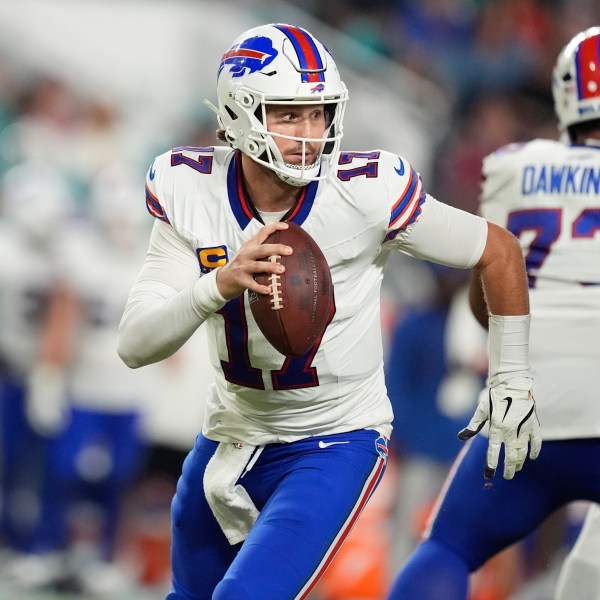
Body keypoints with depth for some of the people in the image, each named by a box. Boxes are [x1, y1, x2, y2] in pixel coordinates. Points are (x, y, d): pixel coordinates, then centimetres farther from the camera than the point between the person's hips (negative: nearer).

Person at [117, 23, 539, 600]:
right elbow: (135, 345, -20)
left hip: (335, 444, -4)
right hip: (231, 436, 5)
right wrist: (219, 285, -38)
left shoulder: (367, 192, -22)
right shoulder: (190, 191, -14)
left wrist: (511, 381, -1)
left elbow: (498, 252, -7)